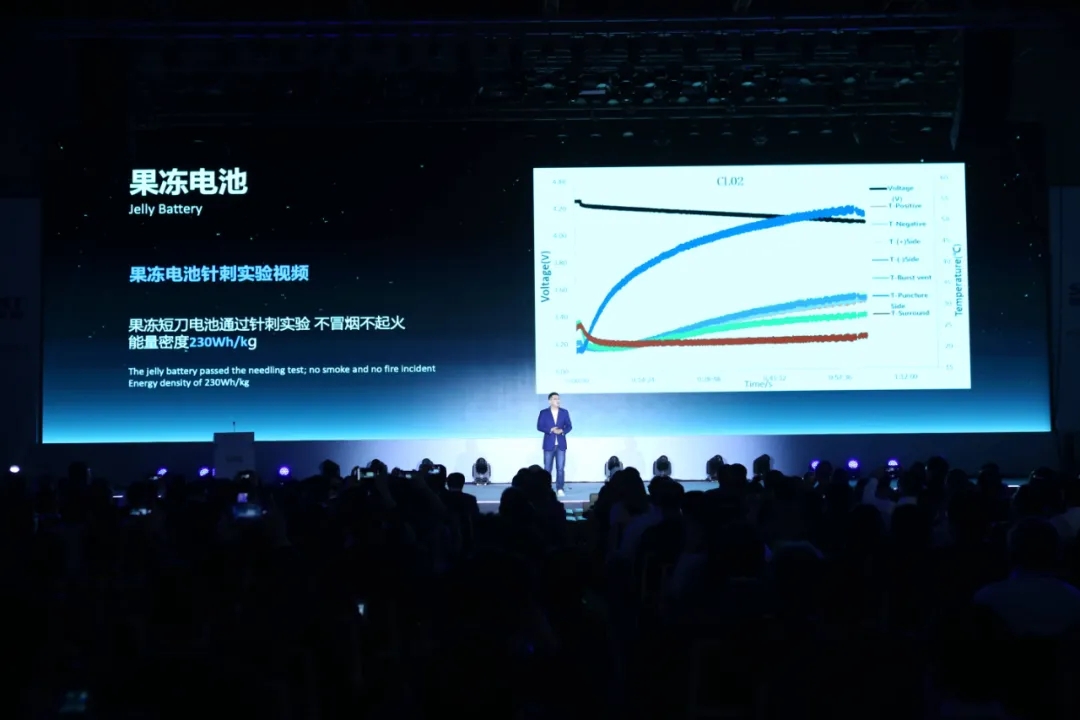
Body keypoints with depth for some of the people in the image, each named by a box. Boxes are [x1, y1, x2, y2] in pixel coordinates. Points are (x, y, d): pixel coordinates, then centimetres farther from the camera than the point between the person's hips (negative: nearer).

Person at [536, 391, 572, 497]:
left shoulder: (564, 412, 7)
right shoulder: (543, 413, 2)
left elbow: (569, 426, 6)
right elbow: (539, 426, -3)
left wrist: (562, 431, -15)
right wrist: (551, 430, -17)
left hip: (561, 444, 1)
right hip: (549, 444, -1)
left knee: (561, 468, -2)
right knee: (547, 468, 2)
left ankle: (559, 489, 3)